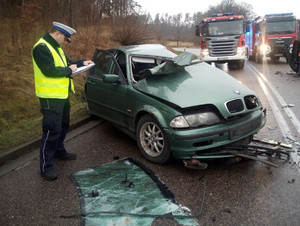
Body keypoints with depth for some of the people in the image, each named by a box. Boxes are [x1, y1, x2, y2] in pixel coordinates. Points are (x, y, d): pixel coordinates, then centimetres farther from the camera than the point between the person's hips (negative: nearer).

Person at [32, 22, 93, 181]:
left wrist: (82, 62, 8)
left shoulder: (56, 47, 15)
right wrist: (69, 70, -13)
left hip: (62, 94, 10)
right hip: (50, 97, -10)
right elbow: (50, 70, -26)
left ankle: (59, 151, 41)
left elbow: (66, 62, 23)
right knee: (52, 130, -7)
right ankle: (46, 166, 3)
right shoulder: (41, 48, -17)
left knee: (63, 126, 21)